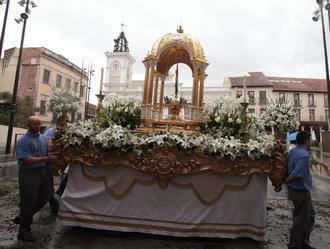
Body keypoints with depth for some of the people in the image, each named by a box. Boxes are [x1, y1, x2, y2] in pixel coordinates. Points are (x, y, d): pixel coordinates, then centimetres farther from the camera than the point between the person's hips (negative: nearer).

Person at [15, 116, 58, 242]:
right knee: (28, 202, 4)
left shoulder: (42, 137, 7)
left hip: (43, 171, 7)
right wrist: (46, 159, -25)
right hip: (29, 173, -7)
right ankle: (24, 231, 22)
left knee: (45, 196, 16)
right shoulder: (23, 140, -15)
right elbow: (26, 159, -23)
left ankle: (24, 217, 36)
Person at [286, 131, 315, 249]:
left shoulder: (292, 151, 4)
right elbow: (296, 175, -28)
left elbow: (290, 169, 8)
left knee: (310, 215, 24)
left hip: (296, 189, 9)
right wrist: (286, 181, -13)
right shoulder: (304, 155, -24)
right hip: (300, 190, -9)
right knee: (301, 219, 6)